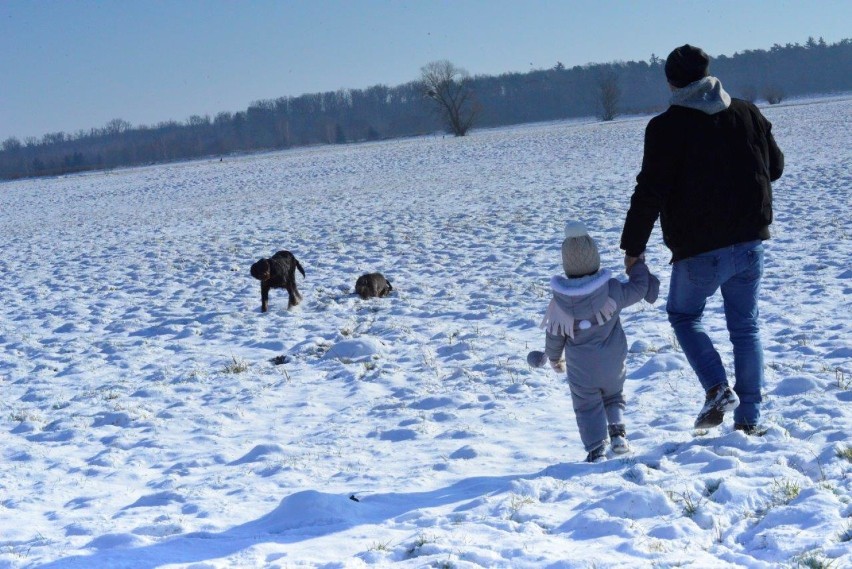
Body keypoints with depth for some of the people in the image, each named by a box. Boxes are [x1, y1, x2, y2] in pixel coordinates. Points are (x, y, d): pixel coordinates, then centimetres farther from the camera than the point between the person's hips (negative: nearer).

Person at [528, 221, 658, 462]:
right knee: (614, 397, 24)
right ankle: (617, 431, 5)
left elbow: (555, 334, -2)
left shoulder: (560, 301, -13)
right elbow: (638, 289, 2)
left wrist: (554, 358, 16)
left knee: (587, 406, 11)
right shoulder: (612, 290, -15)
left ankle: (596, 449, 1)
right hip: (612, 363, 1)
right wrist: (639, 266, 21)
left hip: (580, 368, -1)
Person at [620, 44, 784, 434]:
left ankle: (717, 389, -5)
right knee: (745, 326, 13)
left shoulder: (666, 127, -11)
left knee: (683, 315, 16)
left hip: (699, 249, -4)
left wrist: (633, 246, -5)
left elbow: (650, 193, -13)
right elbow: (775, 167, 16)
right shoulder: (748, 114, 4)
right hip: (750, 242, 4)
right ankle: (748, 419, 13)